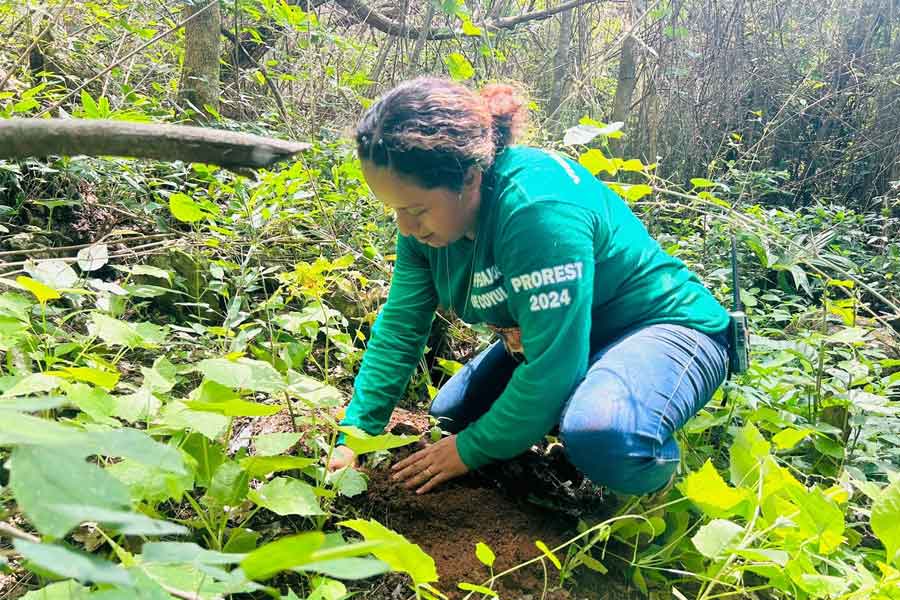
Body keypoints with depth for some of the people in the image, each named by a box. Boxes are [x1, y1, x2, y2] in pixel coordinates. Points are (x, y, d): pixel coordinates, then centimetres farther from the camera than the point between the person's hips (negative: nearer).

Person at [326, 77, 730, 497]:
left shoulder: (538, 208, -35)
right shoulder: (431, 210, -10)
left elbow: (553, 368, -33)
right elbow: (399, 329, -2)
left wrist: (471, 450, -19)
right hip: (553, 337, 9)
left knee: (600, 435, -38)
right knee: (449, 414, 9)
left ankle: (656, 464, -2)